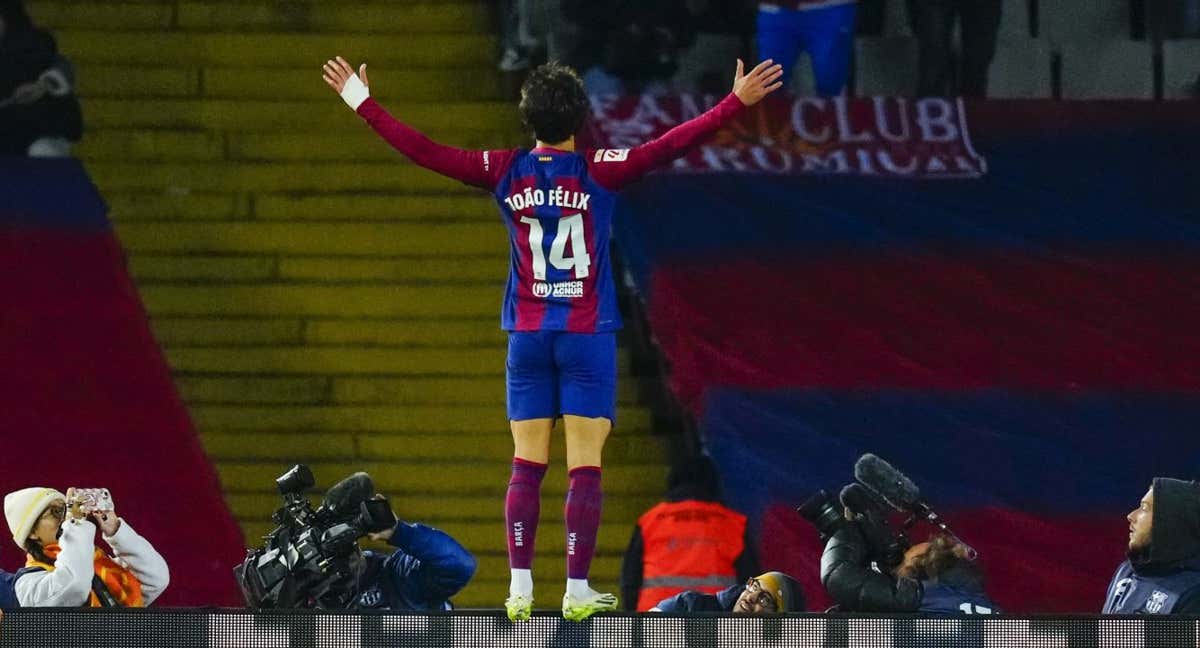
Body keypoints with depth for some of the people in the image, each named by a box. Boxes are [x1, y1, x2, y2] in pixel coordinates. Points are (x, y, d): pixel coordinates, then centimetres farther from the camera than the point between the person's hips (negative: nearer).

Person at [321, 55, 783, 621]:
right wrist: (736, 103, -12)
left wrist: (362, 102, 11)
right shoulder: (597, 172, -8)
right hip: (587, 338, -3)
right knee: (584, 468, -2)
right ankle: (578, 591, -5)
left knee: (527, 467, 5)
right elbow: (671, 146, -14)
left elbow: (424, 151, 2)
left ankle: (520, 589, 0)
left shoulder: (506, 172, 0)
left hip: (528, 336, 3)